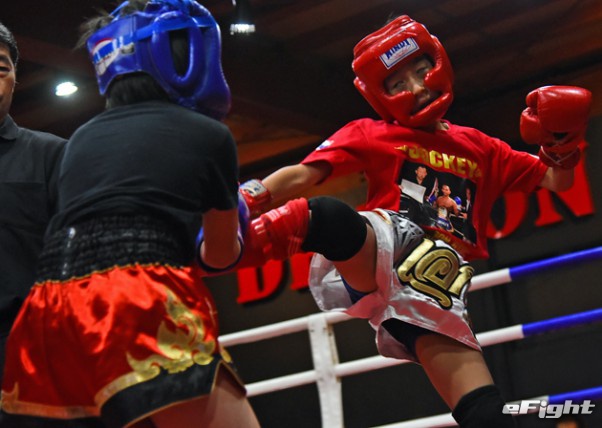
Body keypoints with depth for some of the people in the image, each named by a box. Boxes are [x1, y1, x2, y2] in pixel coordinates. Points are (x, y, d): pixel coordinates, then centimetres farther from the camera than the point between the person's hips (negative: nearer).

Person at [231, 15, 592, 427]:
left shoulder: (482, 148, 29)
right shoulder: (370, 134, 18)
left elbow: (556, 182, 32)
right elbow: (302, 176, 7)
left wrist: (562, 144, 10)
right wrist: (249, 198, -12)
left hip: (435, 294, 3)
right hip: (385, 252, -3)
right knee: (329, 217, -40)